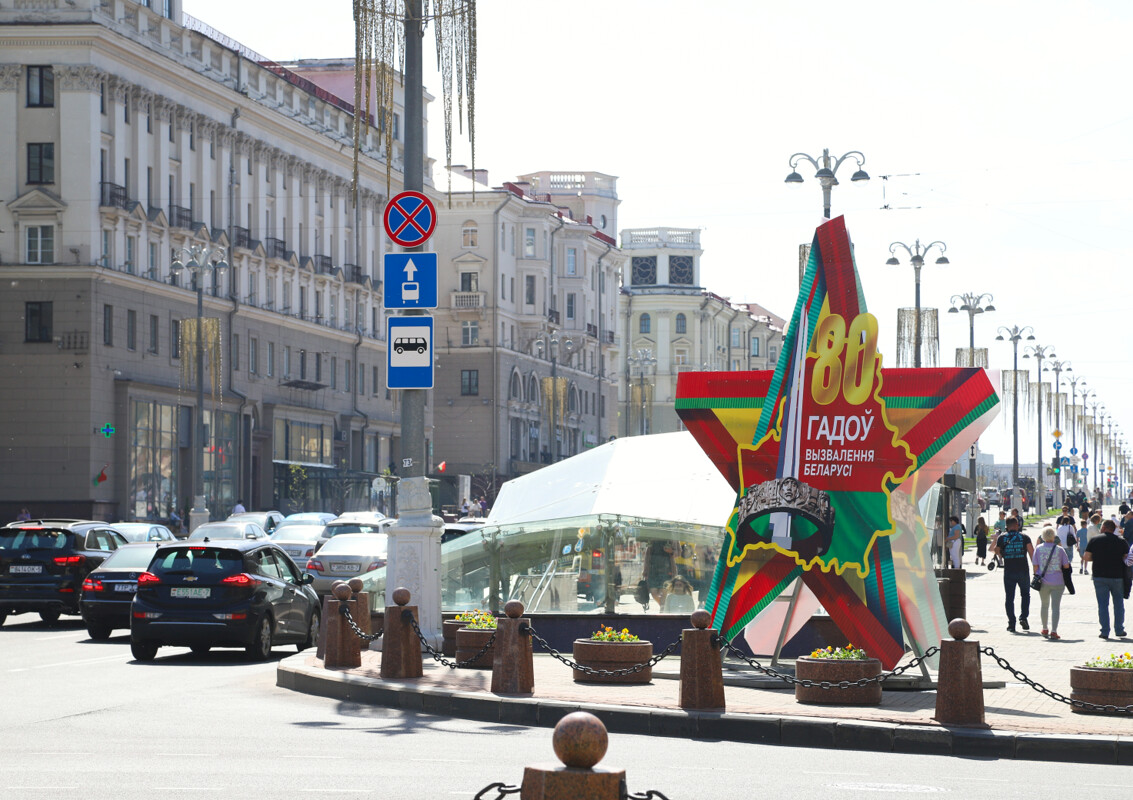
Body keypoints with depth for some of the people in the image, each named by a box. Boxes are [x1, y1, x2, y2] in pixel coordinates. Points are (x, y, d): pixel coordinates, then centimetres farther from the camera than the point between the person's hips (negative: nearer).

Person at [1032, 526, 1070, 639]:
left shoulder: (1038, 549, -3)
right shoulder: (1059, 549, -6)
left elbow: (1035, 566, -2)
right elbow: (1066, 565, -2)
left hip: (1043, 582, 2)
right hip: (1057, 581, -2)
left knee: (1044, 605, 19)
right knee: (1055, 607, 0)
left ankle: (1045, 629, 29)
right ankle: (1053, 631, -8)